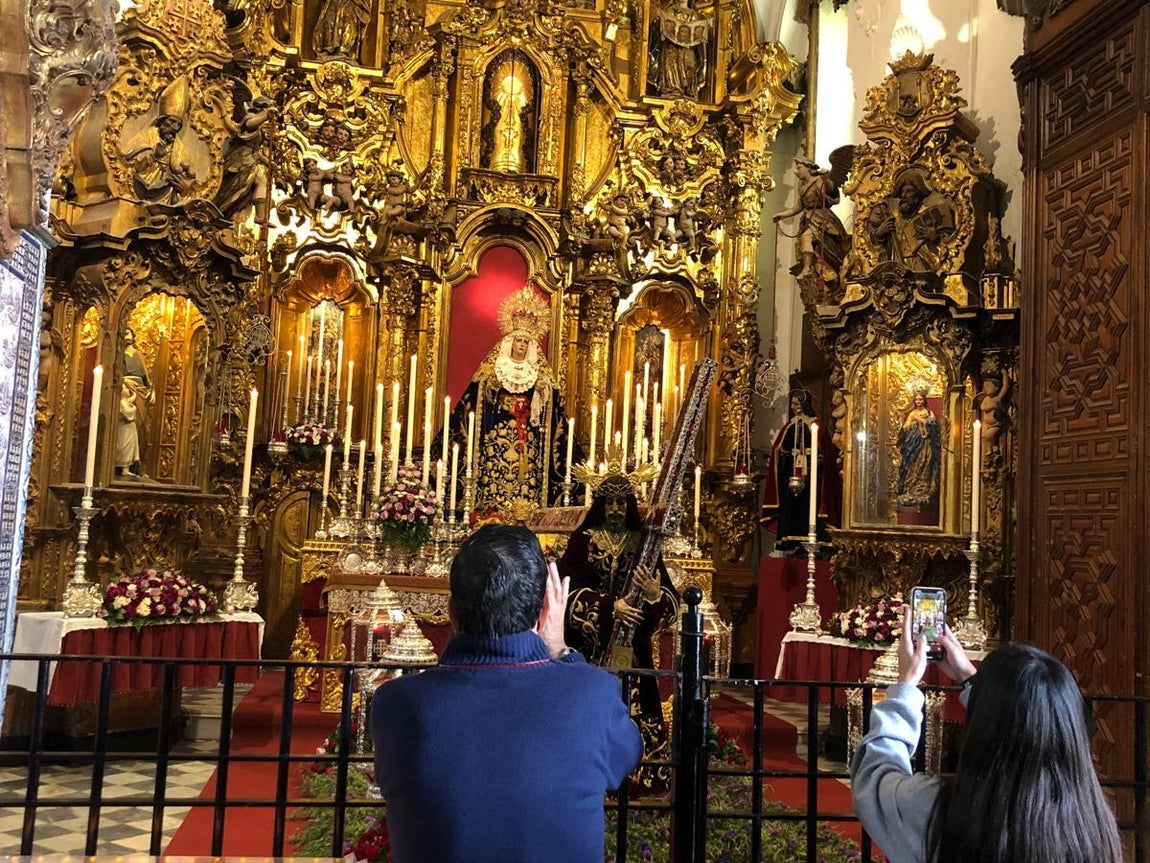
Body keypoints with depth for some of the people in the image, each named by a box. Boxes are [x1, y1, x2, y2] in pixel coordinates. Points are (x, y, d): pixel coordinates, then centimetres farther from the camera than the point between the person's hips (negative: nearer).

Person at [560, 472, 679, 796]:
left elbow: (671, 599, 1)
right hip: (591, 646, -1)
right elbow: (569, 590, -8)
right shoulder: (582, 541, 2)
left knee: (631, 709, 1)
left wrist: (655, 594, -22)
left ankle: (636, 778, 12)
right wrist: (609, 606, -19)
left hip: (633, 648, 1)